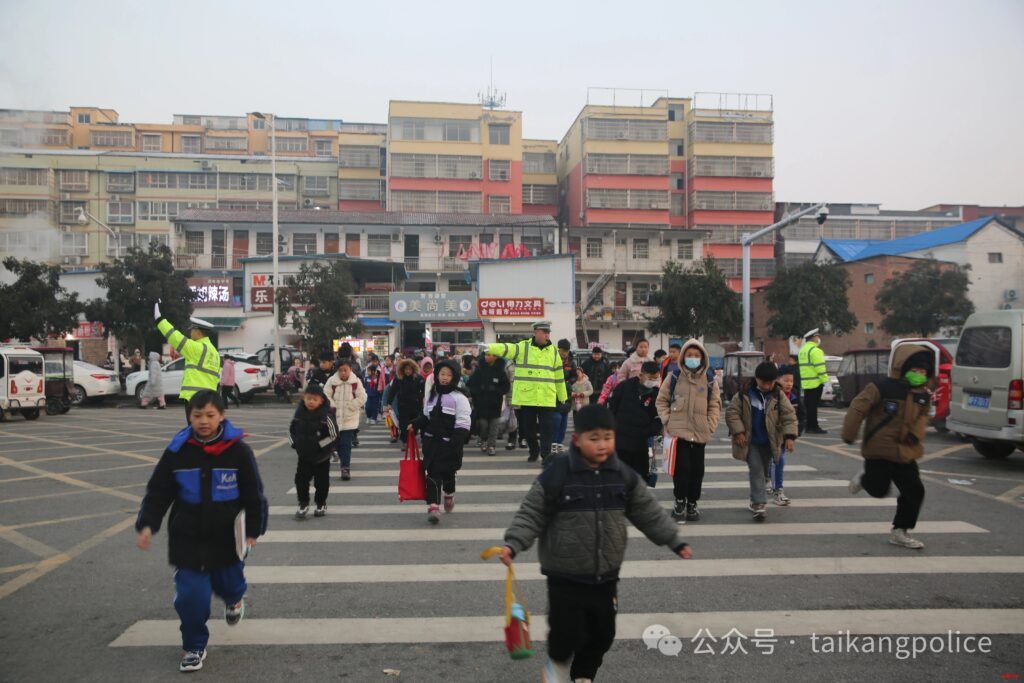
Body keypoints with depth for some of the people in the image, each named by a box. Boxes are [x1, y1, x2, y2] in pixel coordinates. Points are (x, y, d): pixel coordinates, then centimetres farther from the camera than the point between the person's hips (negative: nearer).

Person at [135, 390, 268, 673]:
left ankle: (234, 599, 55)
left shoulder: (238, 450, -12)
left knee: (228, 584, 16)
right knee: (191, 595, -4)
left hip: (226, 538, 0)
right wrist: (147, 525, -13)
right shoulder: (177, 451, -8)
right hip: (188, 539, 0)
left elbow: (253, 494, -5)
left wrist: (254, 530, -9)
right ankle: (194, 647, 21)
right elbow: (158, 493, -1)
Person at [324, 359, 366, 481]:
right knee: (338, 443, 12)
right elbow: (326, 396, -2)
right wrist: (333, 406, -13)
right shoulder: (331, 381, -2)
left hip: (349, 418, -2)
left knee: (346, 444, -6)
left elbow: (362, 398, -8)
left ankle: (345, 467, -1)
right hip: (335, 418, 2)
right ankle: (345, 464, 30)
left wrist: (349, 407, -11)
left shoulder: (356, 382, -5)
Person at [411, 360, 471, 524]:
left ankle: (449, 495, 40)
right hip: (431, 441, 4)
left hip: (449, 444, -4)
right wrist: (416, 424, 2)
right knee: (432, 474, -2)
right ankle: (433, 506, -1)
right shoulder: (431, 395, 9)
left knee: (447, 473, 10)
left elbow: (463, 424, -13)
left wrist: (456, 443, -19)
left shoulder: (459, 398, -10)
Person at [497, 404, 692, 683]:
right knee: (569, 631, -3)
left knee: (602, 633, 14)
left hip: (605, 574, 4)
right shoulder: (556, 474, -17)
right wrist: (512, 545, -21)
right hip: (565, 575, -4)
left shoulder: (624, 476, -4)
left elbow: (649, 512, 7)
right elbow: (531, 514, -11)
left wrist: (675, 541, 6)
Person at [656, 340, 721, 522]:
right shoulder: (673, 378, -1)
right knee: (682, 467, -9)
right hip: (678, 431, -2)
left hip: (700, 433, 2)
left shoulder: (710, 381, 3)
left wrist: (710, 425, -1)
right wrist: (667, 420, -3)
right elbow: (662, 400, 6)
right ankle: (680, 501, 10)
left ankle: (692, 503, 26)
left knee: (697, 470, 9)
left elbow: (715, 405, 9)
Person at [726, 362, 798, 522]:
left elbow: (789, 416, -6)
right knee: (756, 470, -10)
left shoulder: (778, 396, -4)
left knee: (762, 471, 14)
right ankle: (760, 503, -11)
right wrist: (738, 431, -14)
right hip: (750, 442, -3)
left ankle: (756, 500, 30)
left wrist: (789, 436, -18)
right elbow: (732, 412, -6)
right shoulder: (744, 394, -8)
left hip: (769, 442, 3)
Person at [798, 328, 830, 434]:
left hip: (805, 383, 9)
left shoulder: (802, 350, 16)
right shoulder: (815, 350, -13)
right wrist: (826, 381, -16)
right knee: (813, 405, -6)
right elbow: (820, 368, -18)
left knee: (808, 405, 12)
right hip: (816, 383, -9)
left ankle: (809, 426, 17)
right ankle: (813, 427, -4)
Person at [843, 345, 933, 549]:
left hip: (905, 454, 6)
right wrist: (849, 435, -12)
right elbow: (857, 408, -15)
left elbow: (922, 417, 18)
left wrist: (916, 433, -5)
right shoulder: (883, 388, -15)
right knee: (878, 489, -1)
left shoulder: (923, 395, 5)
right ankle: (864, 479, 36)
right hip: (879, 450, -6)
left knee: (914, 491, 1)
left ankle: (900, 531, 16)